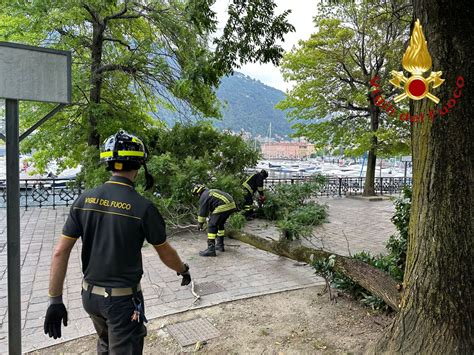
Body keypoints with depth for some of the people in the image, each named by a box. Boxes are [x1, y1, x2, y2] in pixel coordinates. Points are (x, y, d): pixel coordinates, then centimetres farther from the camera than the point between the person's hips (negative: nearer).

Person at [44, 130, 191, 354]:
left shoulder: (85, 200, -5)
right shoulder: (143, 207, -18)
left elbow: (60, 252, -6)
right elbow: (165, 253, -6)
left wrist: (55, 300, 1)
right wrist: (184, 271, 13)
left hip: (89, 295, 6)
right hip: (123, 298, -5)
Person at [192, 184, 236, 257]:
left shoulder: (204, 196, 3)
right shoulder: (211, 192, 31)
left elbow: (202, 211, 5)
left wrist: (200, 223, 16)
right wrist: (212, 218, 49)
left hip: (223, 207, -9)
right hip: (231, 205, 9)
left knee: (212, 225, -2)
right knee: (220, 224, 26)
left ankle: (211, 249, -4)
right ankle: (220, 245, 33)